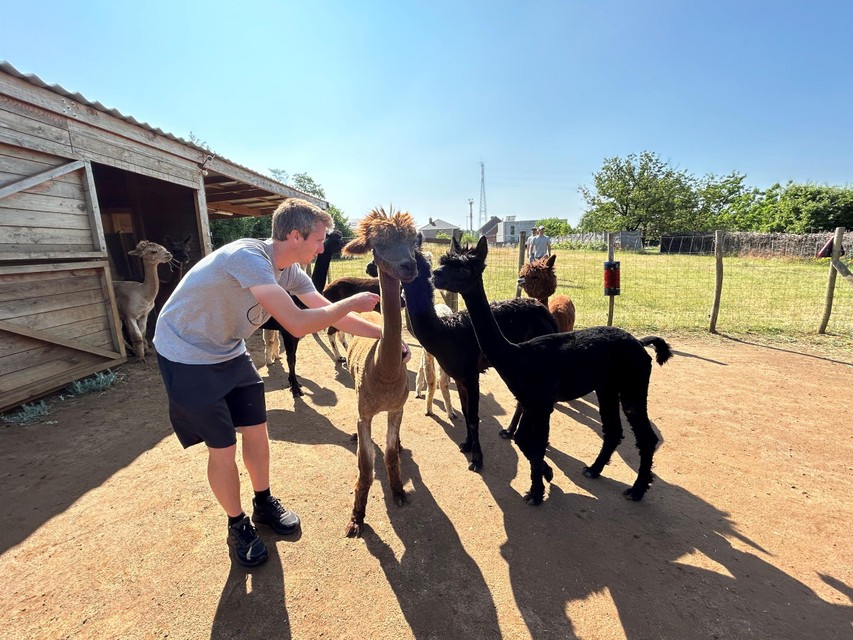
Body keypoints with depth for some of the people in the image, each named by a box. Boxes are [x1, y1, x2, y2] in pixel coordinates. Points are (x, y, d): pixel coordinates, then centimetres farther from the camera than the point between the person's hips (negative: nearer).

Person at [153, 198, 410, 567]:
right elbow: (298, 324, -40)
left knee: (257, 431, 10)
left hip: (229, 353, 7)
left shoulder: (290, 270, -6)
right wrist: (353, 302, -27)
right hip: (187, 357, -7)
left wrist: (386, 336, -3)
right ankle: (238, 525, 24)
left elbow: (329, 313, -1)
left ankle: (264, 504, 33)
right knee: (223, 448, 0)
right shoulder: (248, 257, -32)